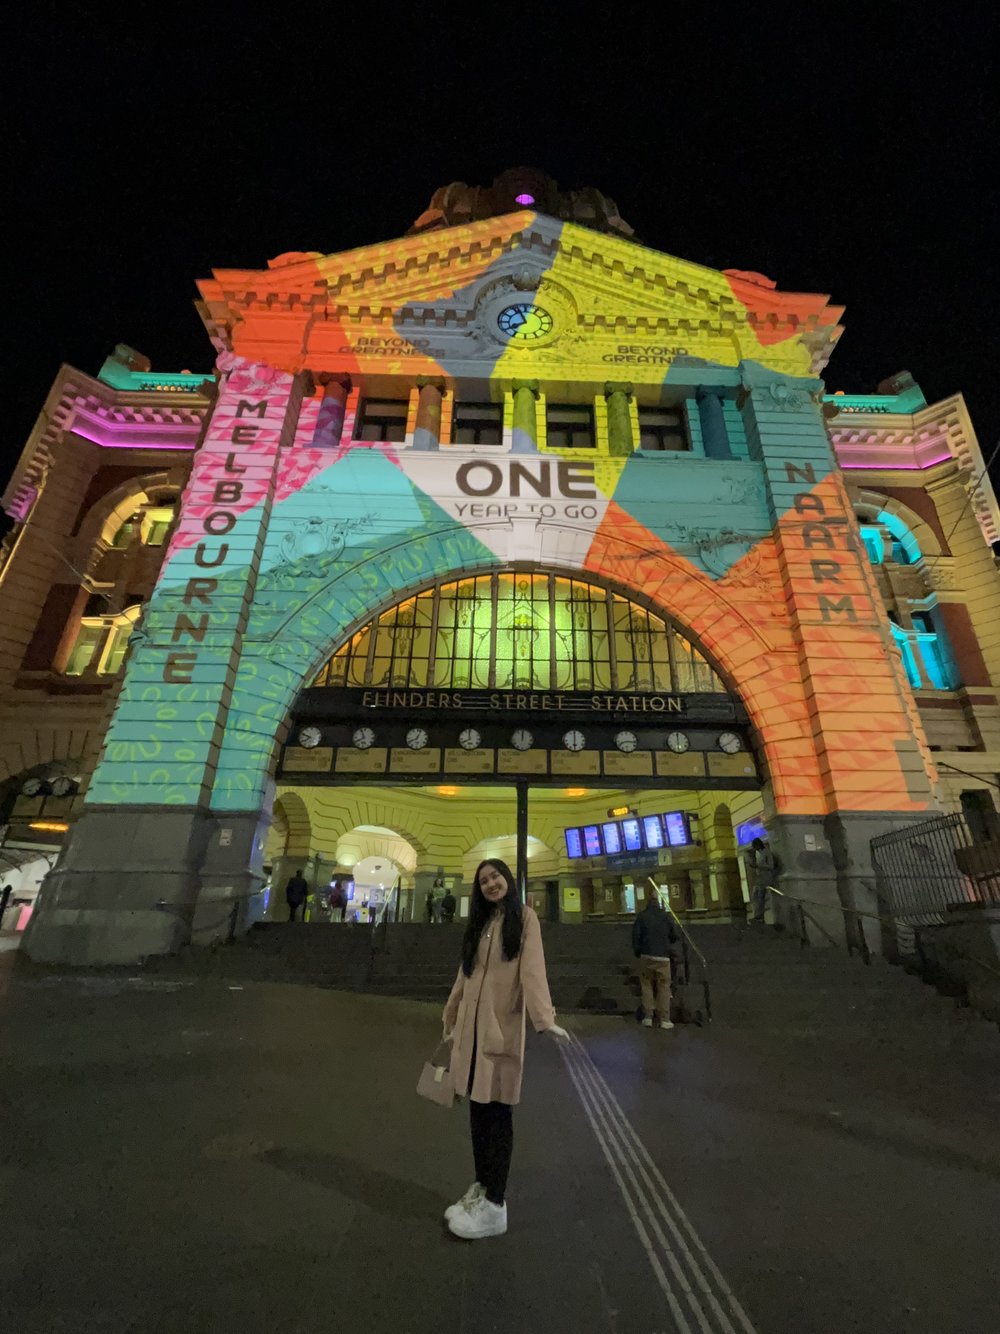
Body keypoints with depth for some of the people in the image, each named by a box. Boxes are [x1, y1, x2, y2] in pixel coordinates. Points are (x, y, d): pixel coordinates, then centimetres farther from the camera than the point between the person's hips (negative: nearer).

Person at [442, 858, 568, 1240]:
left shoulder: (524, 918, -5)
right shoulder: (479, 923, 14)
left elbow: (532, 968, -17)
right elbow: (464, 975, 17)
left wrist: (544, 1018, -27)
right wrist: (451, 1020, 19)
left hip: (503, 1027, -6)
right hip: (472, 1027, 6)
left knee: (497, 1112, 3)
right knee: (478, 1109, 15)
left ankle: (495, 1205, 16)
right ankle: (480, 1188, 31)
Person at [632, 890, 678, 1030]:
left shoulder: (642, 916, 1)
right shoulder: (667, 916, 1)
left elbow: (635, 936, 0)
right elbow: (674, 936, 8)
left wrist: (637, 953, 11)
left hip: (646, 956, 0)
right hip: (663, 957, 0)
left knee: (647, 986, 9)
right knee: (663, 987, 6)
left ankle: (648, 1017, 7)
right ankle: (664, 1019, 5)